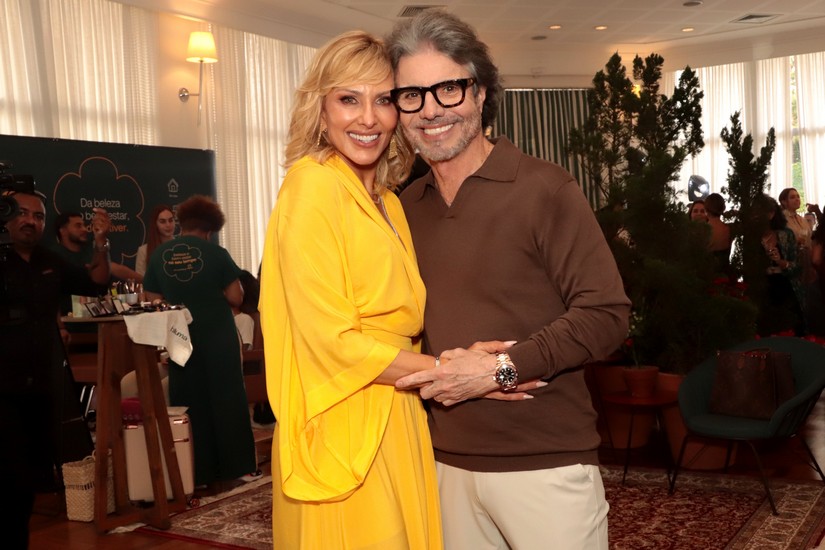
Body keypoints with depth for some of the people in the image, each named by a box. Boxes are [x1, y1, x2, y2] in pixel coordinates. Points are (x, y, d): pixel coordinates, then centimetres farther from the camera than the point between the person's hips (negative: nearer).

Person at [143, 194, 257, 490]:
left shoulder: (159, 255, -1)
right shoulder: (216, 253, -9)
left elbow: (153, 301, 1)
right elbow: (235, 297, -9)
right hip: (219, 340, -2)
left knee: (190, 407, 9)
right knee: (225, 402, 10)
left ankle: (199, 474, 13)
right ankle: (230, 468, 15)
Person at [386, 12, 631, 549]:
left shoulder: (545, 188, -8)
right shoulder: (406, 207, 8)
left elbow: (607, 314, -11)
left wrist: (501, 368, -17)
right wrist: (421, 371, -1)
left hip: (547, 463, -4)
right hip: (448, 463, 5)